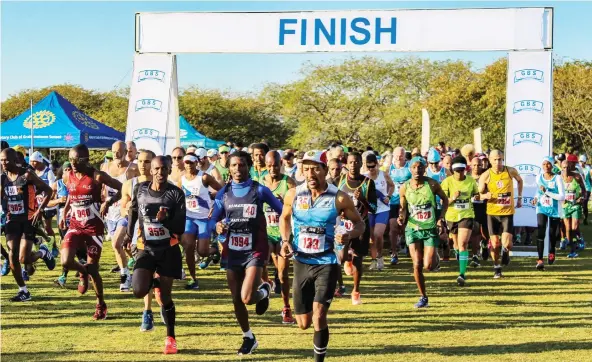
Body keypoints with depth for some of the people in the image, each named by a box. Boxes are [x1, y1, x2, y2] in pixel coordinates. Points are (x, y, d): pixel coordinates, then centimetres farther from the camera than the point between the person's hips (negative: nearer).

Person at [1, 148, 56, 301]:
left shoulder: (27, 175, -11)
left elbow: (48, 191, -8)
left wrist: (40, 210, -16)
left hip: (28, 220, -5)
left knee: (23, 259, -13)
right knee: (12, 258, -2)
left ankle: (43, 252, 19)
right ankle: (23, 291, 11)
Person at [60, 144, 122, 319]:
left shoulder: (97, 176, -12)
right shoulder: (68, 177, 2)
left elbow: (122, 189, -9)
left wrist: (108, 202, -24)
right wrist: (64, 214, 12)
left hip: (94, 227, -4)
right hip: (75, 226, 4)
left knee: (93, 268, 3)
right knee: (65, 261, -18)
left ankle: (101, 305, 24)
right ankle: (83, 273, 18)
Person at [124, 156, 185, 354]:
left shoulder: (176, 194, -11)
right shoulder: (140, 189, -4)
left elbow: (180, 228, -12)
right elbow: (133, 209, 18)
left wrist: (165, 219, -30)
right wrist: (129, 232, 17)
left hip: (169, 250, -2)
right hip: (146, 248, 2)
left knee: (165, 296, 0)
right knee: (139, 291, -14)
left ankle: (170, 338, 16)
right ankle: (152, 282, 24)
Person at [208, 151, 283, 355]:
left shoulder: (259, 190, -7)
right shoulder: (223, 193, 3)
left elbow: (283, 212, -1)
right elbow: (213, 220, 6)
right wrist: (217, 226, -18)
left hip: (254, 251, -4)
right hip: (232, 252, 4)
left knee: (247, 298, -17)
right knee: (236, 300, 9)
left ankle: (264, 291, 19)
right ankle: (248, 338, 29)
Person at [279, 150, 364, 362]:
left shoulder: (339, 199, -11)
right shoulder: (293, 195, -4)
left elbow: (359, 224, 2)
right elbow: (284, 218, 16)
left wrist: (349, 235, -20)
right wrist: (285, 241, -1)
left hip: (326, 263, -3)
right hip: (301, 262, 3)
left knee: (318, 317, -17)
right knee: (303, 323, 11)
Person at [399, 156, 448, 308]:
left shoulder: (432, 184, -9)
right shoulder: (404, 188, -4)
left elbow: (445, 199, 7)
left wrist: (441, 217, -4)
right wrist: (402, 217, -13)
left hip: (430, 229, -1)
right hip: (413, 229, 1)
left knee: (428, 266, -10)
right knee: (417, 265, -3)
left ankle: (435, 259, 28)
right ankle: (423, 297, 12)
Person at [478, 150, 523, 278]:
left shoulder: (511, 171, -5)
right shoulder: (485, 175, -8)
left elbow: (520, 180, 16)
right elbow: (479, 194, -2)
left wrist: (519, 198, 13)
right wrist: (486, 195, -25)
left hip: (508, 212, 0)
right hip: (492, 213, 0)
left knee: (507, 244, -11)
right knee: (495, 243, 2)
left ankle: (505, 252, 25)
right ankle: (496, 268, 23)